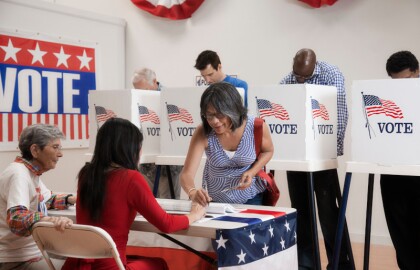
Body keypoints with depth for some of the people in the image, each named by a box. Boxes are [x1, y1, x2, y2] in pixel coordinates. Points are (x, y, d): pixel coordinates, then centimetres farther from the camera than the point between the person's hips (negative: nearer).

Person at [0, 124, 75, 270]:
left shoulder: (32, 172, 7)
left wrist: (71, 199, 8)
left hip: (33, 251, 9)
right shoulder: (18, 174, -21)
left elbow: (47, 200, 25)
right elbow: (16, 219, -35)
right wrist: (50, 220, -51)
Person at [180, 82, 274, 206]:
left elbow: (268, 151, -1)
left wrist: (252, 172, -20)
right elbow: (187, 173, -29)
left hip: (250, 198, 0)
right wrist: (193, 193, -52)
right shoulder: (203, 134, -24)